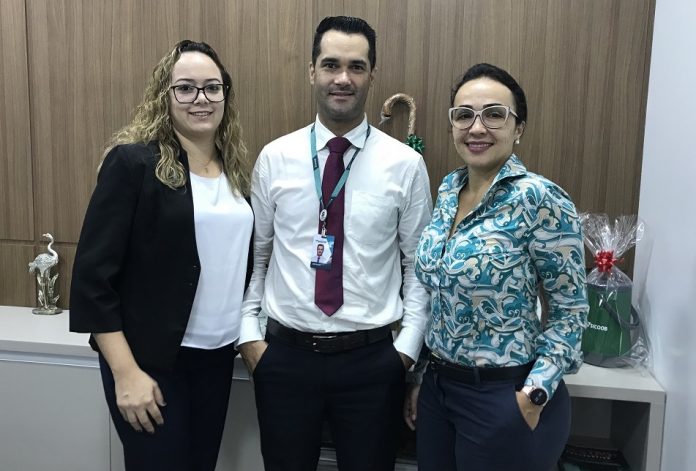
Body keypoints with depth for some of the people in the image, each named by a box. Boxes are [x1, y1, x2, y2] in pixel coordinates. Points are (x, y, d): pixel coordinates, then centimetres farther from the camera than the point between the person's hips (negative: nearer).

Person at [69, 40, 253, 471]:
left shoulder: (237, 168, 6)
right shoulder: (133, 162, -11)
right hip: (153, 359, -5)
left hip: (218, 355, 6)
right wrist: (126, 373, -15)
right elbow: (93, 276, -13)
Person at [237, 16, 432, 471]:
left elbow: (419, 265, 1)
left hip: (372, 359, 0)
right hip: (285, 355, 1)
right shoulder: (275, 158, -1)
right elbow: (254, 255, 5)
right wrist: (248, 333, 0)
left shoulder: (405, 164, -4)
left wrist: (407, 348, -4)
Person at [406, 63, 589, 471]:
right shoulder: (449, 189, 2)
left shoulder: (539, 199, -18)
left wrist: (534, 396, -18)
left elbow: (571, 310, -12)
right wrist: (422, 375, 13)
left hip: (505, 397, -6)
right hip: (439, 387, 7)